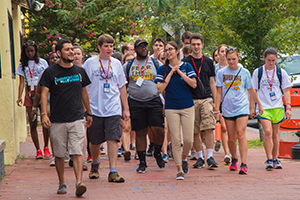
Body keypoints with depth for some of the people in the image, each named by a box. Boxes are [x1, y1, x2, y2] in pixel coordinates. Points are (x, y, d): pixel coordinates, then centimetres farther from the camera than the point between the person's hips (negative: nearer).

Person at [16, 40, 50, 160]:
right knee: (32, 123, -2)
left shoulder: (42, 62, 9)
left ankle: (46, 148, 3)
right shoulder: (22, 65, 12)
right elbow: (22, 82, 7)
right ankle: (38, 150, 3)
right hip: (29, 94, 1)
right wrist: (19, 96, -6)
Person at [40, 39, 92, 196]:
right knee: (59, 154, 6)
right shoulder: (50, 72, 0)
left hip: (77, 119, 1)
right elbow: (44, 93, -4)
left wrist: (89, 113, 22)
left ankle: (79, 183, -18)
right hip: (57, 121, -1)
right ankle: (62, 183, 20)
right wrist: (44, 114, -16)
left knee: (77, 152, -10)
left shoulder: (80, 71, 10)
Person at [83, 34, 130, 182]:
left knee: (113, 139, -9)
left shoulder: (116, 64, 9)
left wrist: (126, 108, 12)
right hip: (94, 109, -1)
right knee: (95, 141, 8)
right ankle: (95, 165, 34)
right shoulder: (90, 63, 1)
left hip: (113, 109, 1)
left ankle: (113, 172, -9)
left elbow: (122, 87, 14)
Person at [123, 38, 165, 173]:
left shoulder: (156, 63, 8)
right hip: (136, 103, 0)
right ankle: (142, 162, 11)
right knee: (140, 132, 2)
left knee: (158, 130, -10)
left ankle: (157, 152, 18)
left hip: (154, 101, 0)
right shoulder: (128, 66, 9)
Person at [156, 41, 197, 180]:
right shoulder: (163, 69, 4)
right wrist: (171, 73, -8)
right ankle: (179, 169, 7)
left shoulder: (186, 66, 4)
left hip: (187, 107, 0)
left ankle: (184, 158, 26)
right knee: (176, 140, -4)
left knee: (188, 139, -5)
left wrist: (179, 72, -8)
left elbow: (194, 84, -5)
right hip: (171, 108, 0)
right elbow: (160, 89, -6)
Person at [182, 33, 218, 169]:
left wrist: (215, 101, 10)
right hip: (191, 100, -1)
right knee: (195, 131, 3)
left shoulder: (208, 62, 11)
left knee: (209, 128, -13)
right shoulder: (185, 62, 4)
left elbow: (212, 82, 15)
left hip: (206, 99, 1)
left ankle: (210, 157, -10)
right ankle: (200, 157, 13)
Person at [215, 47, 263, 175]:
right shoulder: (221, 73, 3)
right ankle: (234, 159, 32)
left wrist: (259, 104, 22)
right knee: (231, 138, 7)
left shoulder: (244, 72, 3)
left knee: (241, 135, -14)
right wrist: (217, 110, 1)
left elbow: (251, 90, 15)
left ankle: (244, 164, -18)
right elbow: (219, 92, 5)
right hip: (227, 110, 2)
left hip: (242, 108, -2)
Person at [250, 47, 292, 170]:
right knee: (268, 132, -17)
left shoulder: (281, 72, 6)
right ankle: (269, 160, -13)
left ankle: (275, 159, 17)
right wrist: (251, 108, 4)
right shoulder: (257, 72, 2)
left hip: (277, 107, 2)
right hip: (263, 107, -2)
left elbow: (286, 90, 9)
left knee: (275, 134, 6)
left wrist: (288, 107, 2)